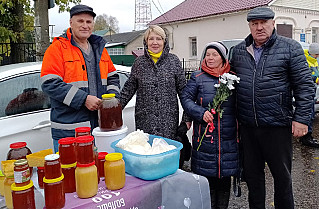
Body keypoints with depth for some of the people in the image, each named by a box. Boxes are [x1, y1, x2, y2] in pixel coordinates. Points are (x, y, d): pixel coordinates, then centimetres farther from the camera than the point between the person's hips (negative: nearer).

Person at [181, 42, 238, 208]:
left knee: (225, 175, 12)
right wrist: (201, 113, -16)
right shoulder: (197, 78, 4)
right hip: (205, 136, -2)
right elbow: (186, 98, -1)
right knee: (207, 176, 5)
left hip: (228, 136, 2)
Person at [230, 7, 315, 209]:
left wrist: (301, 119, -10)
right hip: (247, 126, 4)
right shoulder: (238, 50, 9)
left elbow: (305, 85, -4)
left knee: (282, 175, 12)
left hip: (278, 126, -3)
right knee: (252, 173, 17)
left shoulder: (290, 47, -3)